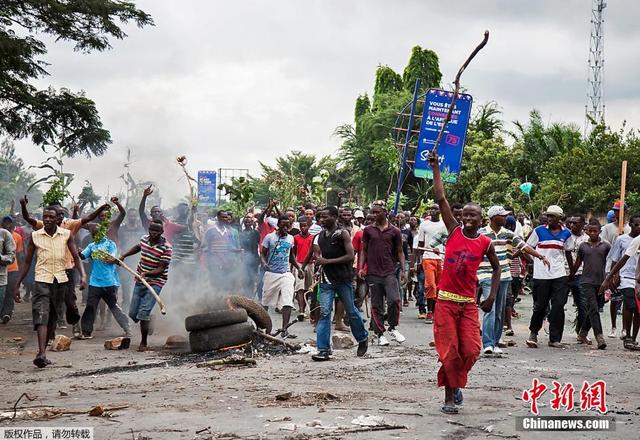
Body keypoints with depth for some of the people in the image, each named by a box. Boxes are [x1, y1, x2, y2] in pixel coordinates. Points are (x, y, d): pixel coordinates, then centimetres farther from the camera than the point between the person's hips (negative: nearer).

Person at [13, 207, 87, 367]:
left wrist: (83, 276, -15)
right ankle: (41, 354, -27)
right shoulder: (35, 236, 1)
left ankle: (43, 352, 19)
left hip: (60, 280, 2)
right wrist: (17, 285, 4)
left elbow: (76, 257, 2)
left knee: (52, 318, 8)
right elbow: (27, 262, 7)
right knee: (41, 315, -17)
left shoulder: (66, 234, 2)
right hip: (42, 280, -2)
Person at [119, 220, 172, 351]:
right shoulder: (144, 239, 2)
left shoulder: (166, 247, -16)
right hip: (140, 281, 6)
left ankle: (143, 343, 0)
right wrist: (123, 256, 22)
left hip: (155, 283, -6)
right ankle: (148, 321, 40)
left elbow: (161, 269, -19)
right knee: (133, 313, 7)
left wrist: (146, 273, -33)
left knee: (143, 314, -15)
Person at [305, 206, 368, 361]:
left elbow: (350, 256, -14)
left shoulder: (343, 233, -7)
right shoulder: (321, 235, 11)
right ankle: (323, 350, -8)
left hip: (343, 279, -4)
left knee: (351, 311, 8)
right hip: (327, 280, 4)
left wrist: (328, 261, -16)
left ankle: (363, 338, 31)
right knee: (324, 313, -6)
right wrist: (319, 258, 0)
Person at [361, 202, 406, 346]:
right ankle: (380, 334, 11)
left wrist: (403, 270, -1)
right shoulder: (368, 230, 8)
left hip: (389, 272, -1)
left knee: (394, 300, -15)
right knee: (376, 305, 3)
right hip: (373, 273, 1)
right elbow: (364, 250, 12)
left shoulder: (394, 231, 5)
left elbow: (400, 252, 9)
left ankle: (393, 328, 5)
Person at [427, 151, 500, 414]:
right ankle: (450, 396, 7)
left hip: (468, 303, 1)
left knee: (471, 350, -5)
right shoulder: (454, 231, 0)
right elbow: (440, 199, -5)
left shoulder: (486, 243, 3)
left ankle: (456, 383, 21)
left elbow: (496, 267, 18)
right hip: (446, 299, -1)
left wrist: (492, 296, 9)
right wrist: (436, 169, -7)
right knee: (449, 351, -3)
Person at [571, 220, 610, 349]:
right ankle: (599, 338, -20)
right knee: (593, 308, -14)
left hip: (600, 282, 2)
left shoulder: (605, 246, 4)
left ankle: (582, 334, 25)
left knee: (591, 310, 10)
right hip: (587, 281, -2)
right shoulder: (583, 246, 6)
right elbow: (577, 264, 14)